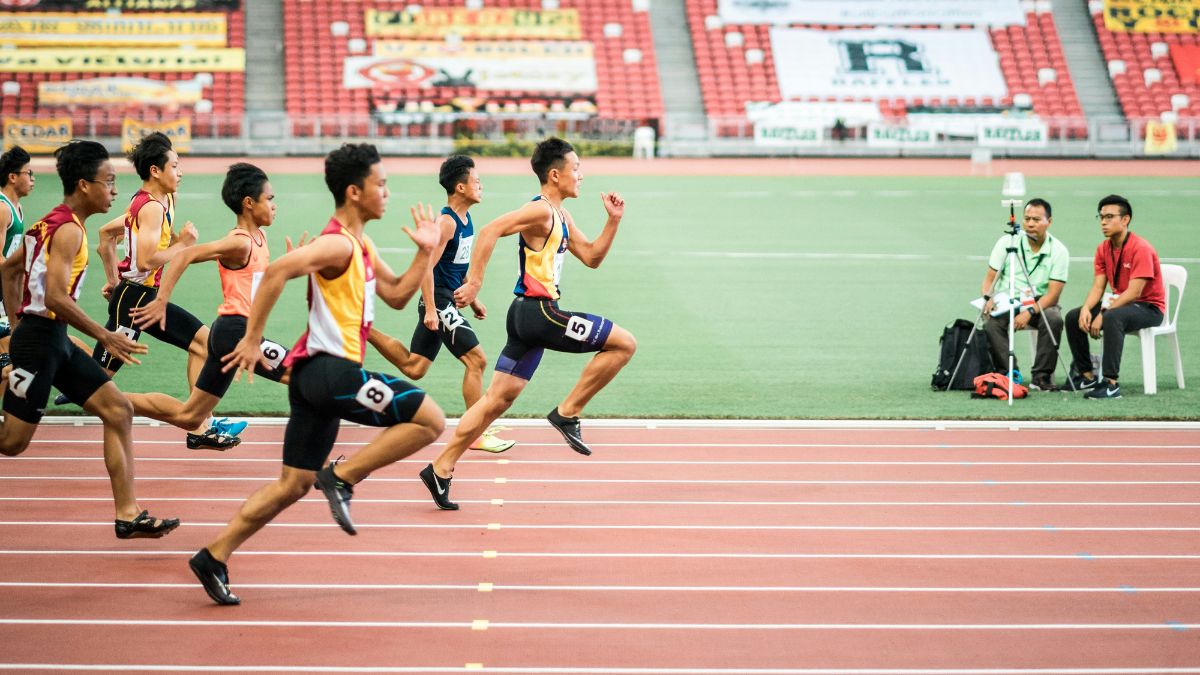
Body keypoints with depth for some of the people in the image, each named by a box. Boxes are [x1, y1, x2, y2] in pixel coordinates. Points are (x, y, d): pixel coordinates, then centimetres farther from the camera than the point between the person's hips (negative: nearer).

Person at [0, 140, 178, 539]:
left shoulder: (50, 223, 13)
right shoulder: (68, 229, -16)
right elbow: (55, 297, -25)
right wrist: (105, 337, -20)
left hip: (55, 341, 10)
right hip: (40, 338, -10)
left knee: (118, 412, 5)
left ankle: (129, 515, 3)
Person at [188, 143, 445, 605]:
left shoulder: (361, 247, 19)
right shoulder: (337, 244, -12)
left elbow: (397, 296, 25)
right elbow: (277, 271, -24)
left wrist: (424, 253, 13)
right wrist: (252, 340, -23)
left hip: (316, 375, 10)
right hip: (331, 369, -10)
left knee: (294, 484, 11)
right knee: (429, 420, -10)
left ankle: (215, 556, 9)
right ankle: (342, 476, -8)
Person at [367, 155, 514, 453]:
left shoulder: (465, 219, 12)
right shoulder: (446, 222, -18)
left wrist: (472, 298, 25)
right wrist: (430, 310, -24)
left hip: (448, 300, 10)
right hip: (439, 300, -10)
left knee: (413, 367, 13)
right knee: (476, 360, -9)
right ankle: (477, 435, -4)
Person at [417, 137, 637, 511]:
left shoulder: (562, 217, 18)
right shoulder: (541, 211, -13)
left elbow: (591, 257, 25)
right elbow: (490, 231, -22)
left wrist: (613, 220, 14)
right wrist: (474, 282, -25)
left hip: (530, 314, 10)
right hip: (538, 312, -10)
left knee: (498, 399, 9)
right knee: (624, 343, -8)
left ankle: (441, 469, 10)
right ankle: (567, 412, -4)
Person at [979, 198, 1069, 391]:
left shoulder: (1058, 251, -6)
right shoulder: (1007, 242, -1)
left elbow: (1053, 293, -11)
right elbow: (990, 277, 1)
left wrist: (1030, 311, -26)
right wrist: (988, 298, -21)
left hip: (1040, 305, 0)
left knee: (1054, 319, -33)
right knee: (991, 323, -31)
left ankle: (1041, 376, -21)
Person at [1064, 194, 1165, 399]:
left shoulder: (1141, 248, -20)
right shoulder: (1103, 249, 4)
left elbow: (1134, 292, -25)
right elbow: (1098, 287, 1)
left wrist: (1103, 314, -28)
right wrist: (1086, 309, -20)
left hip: (1149, 307, -8)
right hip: (1120, 302, 8)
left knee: (1112, 318, -37)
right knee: (1073, 317, -5)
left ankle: (1111, 383, -37)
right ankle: (1087, 376, 4)